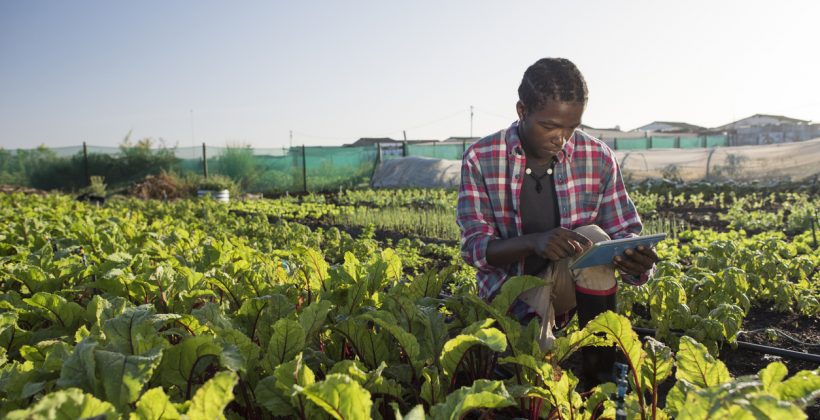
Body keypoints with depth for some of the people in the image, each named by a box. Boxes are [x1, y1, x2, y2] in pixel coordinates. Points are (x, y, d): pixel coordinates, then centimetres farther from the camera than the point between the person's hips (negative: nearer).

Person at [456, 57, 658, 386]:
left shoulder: (598, 157, -5)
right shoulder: (481, 159, -10)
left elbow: (624, 234, 0)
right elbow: (474, 248, -13)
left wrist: (638, 260, -26)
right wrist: (533, 241, -33)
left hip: (572, 284, 2)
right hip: (510, 287, -2)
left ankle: (601, 376, -18)